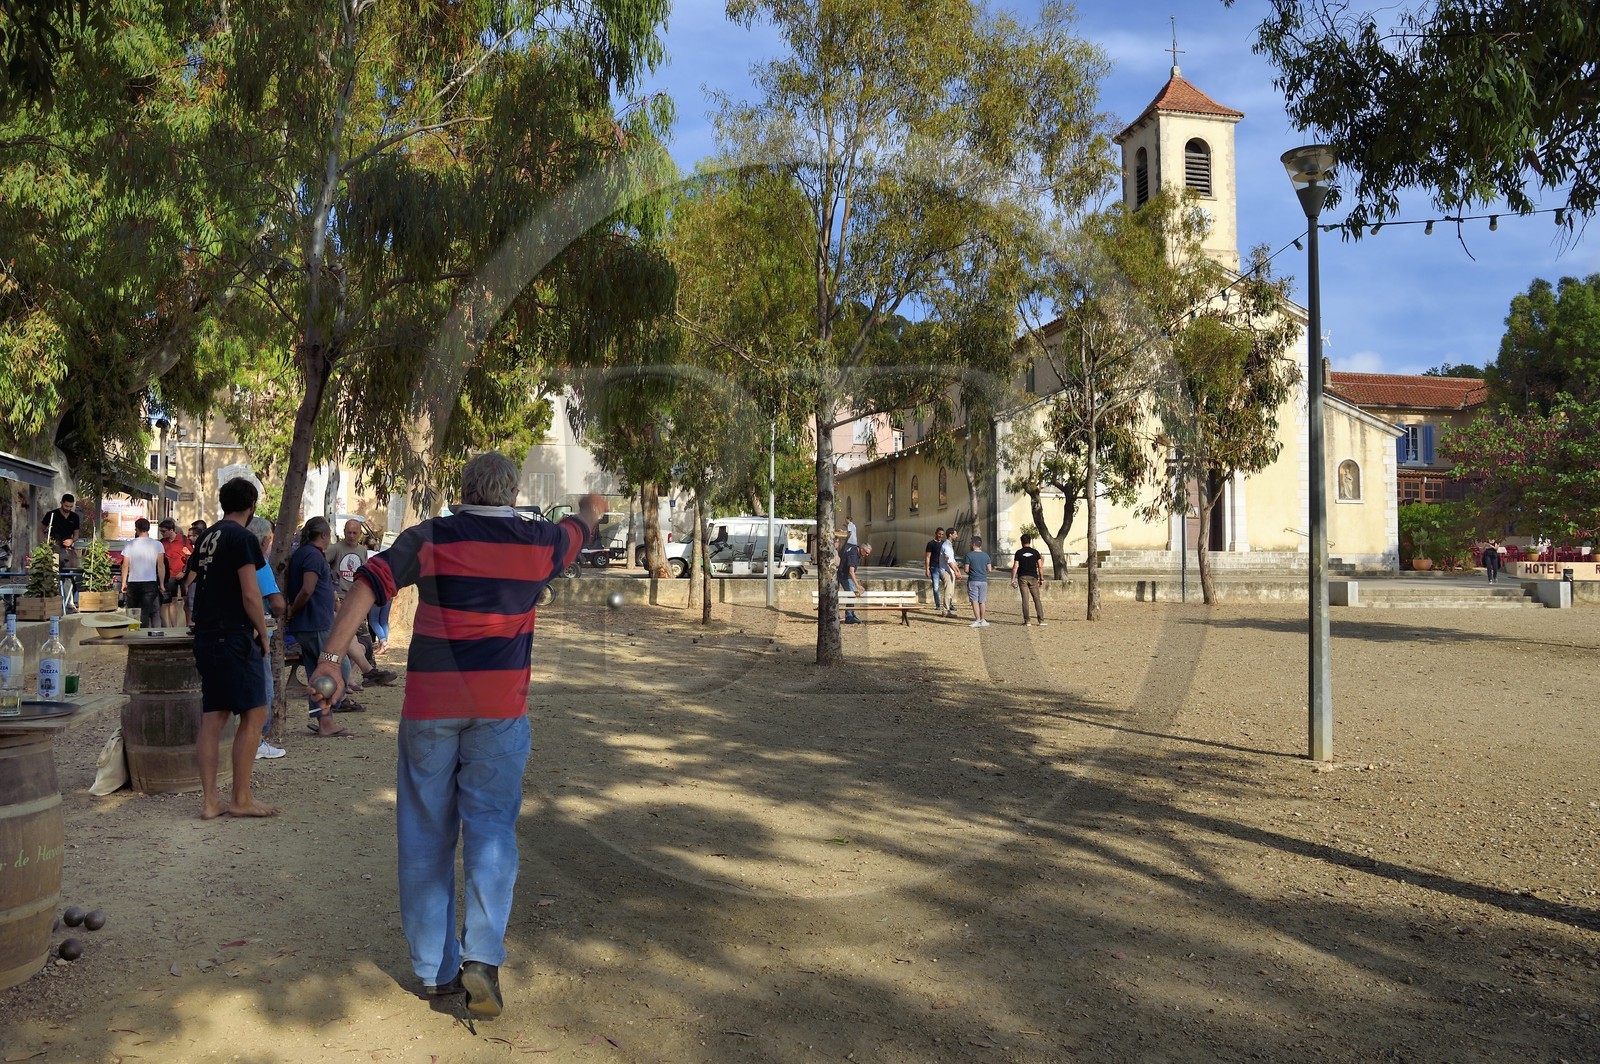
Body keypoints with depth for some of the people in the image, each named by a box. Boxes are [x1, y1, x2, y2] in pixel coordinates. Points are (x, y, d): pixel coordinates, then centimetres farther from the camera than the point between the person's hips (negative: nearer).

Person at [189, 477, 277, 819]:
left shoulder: (206, 537, 15)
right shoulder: (243, 538, -10)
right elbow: (250, 595, -16)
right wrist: (263, 633, -3)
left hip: (205, 637, 9)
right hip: (234, 636, -9)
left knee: (212, 717, 8)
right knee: (254, 715, -2)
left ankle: (210, 801, 10)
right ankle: (240, 799, 0)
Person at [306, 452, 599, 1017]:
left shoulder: (428, 538, 1)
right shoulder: (538, 542, 3)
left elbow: (366, 585, -8)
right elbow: (580, 526, 24)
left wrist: (329, 658, -9)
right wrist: (591, 506, 47)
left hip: (429, 705, 1)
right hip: (499, 707, 0)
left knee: (427, 836, 10)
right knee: (490, 829, 6)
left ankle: (434, 969, 18)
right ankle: (482, 957, -8)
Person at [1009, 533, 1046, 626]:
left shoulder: (1019, 553, -1)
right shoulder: (1035, 552, 4)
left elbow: (1015, 567, -5)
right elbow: (1040, 567, 2)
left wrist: (1013, 579, -1)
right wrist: (1041, 578, 8)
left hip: (1022, 578, -1)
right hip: (1033, 577, 1)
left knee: (1025, 599, -1)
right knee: (1037, 599, 5)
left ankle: (1026, 621, -3)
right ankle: (1041, 620, 1)